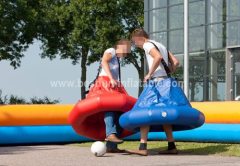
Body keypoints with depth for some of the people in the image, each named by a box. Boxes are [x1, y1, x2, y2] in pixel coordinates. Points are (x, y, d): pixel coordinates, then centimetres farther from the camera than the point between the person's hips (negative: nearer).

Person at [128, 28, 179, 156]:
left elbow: (158, 57, -22)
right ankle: (172, 146, 13)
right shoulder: (161, 46, 24)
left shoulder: (147, 45, -2)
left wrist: (149, 74, -15)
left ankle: (143, 147, -18)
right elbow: (175, 62, 18)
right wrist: (167, 74, 14)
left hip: (157, 81, -9)